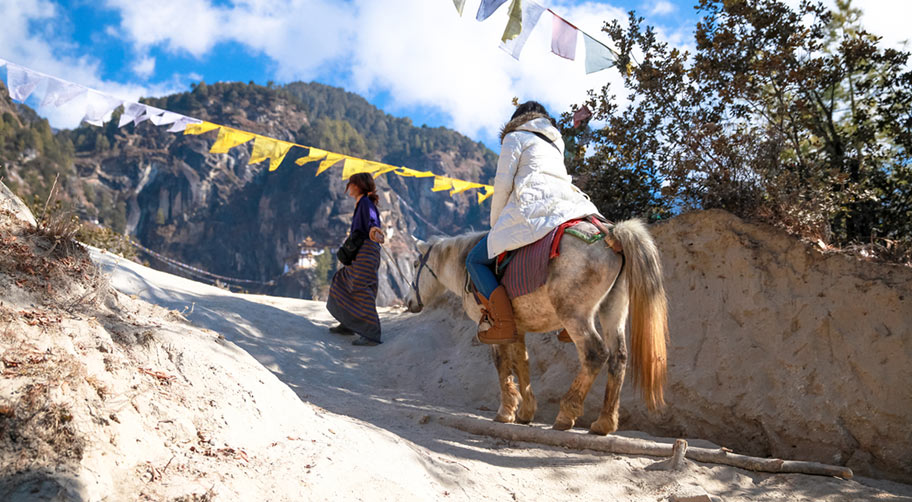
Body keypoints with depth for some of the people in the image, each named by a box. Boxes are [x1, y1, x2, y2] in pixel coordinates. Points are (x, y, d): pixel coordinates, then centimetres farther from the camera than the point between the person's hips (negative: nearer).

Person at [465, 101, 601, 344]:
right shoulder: (556, 144, 33)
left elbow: (503, 184, 2)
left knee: (476, 260, -1)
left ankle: (502, 323, -19)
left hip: (532, 209, -7)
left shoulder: (515, 137, 11)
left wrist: (496, 225, 12)